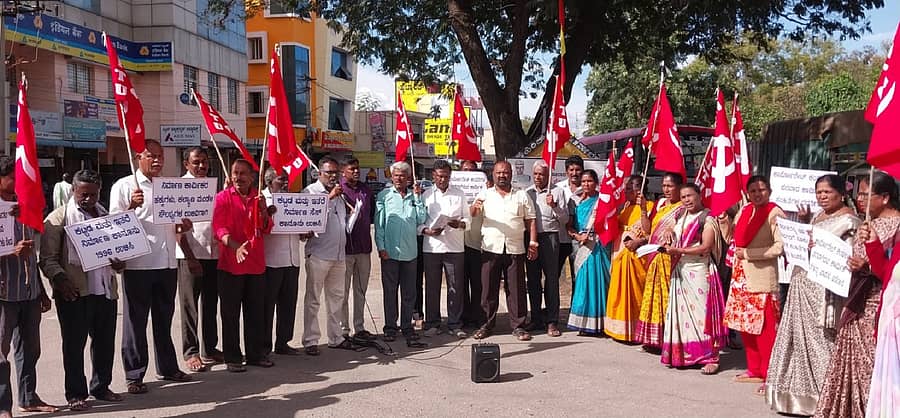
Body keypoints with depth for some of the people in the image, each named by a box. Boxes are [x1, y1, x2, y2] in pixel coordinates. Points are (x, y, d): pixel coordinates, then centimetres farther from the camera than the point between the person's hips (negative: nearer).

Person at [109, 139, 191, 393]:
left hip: (167, 263, 5)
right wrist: (131, 207, -23)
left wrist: (183, 226, 3)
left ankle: (167, 367, 26)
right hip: (137, 264, -5)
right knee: (136, 320, 2)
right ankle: (134, 375, 10)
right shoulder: (124, 186, -1)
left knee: (164, 318, 15)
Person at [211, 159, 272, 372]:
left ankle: (255, 354, 21)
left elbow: (266, 229, 11)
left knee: (256, 312, 10)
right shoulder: (223, 197, -3)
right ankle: (232, 358, 11)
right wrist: (235, 246, -30)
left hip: (257, 264, 5)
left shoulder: (258, 197, 12)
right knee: (230, 313, 2)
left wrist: (263, 211, -9)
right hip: (231, 264, -4)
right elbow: (219, 227, -13)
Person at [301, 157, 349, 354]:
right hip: (318, 254, -7)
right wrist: (329, 197, -23)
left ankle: (335, 337, 21)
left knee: (336, 297, 12)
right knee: (312, 299, -3)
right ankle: (310, 340, 2)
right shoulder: (310, 191, -3)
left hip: (338, 254, 7)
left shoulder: (339, 194, 20)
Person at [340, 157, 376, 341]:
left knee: (361, 291, 13)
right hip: (345, 247, -6)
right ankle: (343, 330, 12)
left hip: (364, 247, 6)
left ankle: (359, 328, 22)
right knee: (343, 292, 3)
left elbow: (373, 212, 21)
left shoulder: (365, 189, 13)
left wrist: (365, 225, 10)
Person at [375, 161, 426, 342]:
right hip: (390, 251, -2)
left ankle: (407, 326, 18)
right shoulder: (384, 195, 4)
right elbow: (379, 223, 1)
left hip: (410, 251, 2)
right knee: (390, 291, 5)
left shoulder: (414, 196, 11)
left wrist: (417, 198, -2)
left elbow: (420, 220, 2)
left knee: (409, 292, 7)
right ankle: (390, 327, 13)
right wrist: (381, 247, -6)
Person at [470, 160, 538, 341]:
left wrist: (533, 243, 0)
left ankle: (518, 325, 11)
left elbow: (530, 221, 10)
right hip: (490, 249, 0)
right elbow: (472, 214, -7)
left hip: (515, 249, 0)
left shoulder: (522, 195, 10)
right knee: (489, 288, 4)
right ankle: (487, 324, 15)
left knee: (516, 289, 2)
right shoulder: (485, 195, 8)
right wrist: (475, 207, -30)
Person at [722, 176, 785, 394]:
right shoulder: (744, 211, 12)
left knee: (764, 329, -6)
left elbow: (780, 247, -17)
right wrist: (725, 224, 5)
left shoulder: (775, 213, -9)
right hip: (742, 275, 7)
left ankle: (769, 376, -1)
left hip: (762, 277, -7)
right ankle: (754, 370, 22)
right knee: (745, 325, 11)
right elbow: (735, 240, 22)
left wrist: (749, 253, -14)